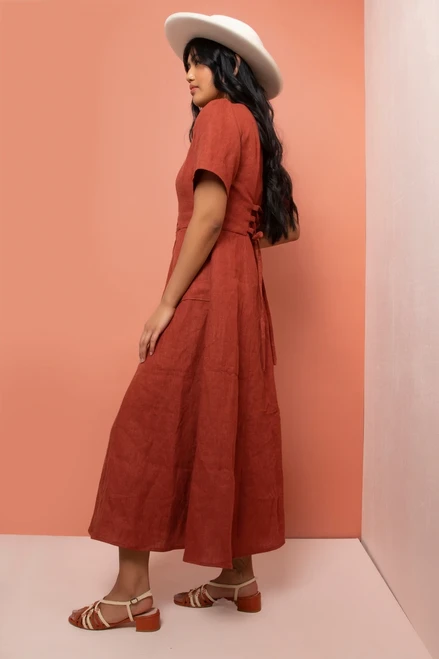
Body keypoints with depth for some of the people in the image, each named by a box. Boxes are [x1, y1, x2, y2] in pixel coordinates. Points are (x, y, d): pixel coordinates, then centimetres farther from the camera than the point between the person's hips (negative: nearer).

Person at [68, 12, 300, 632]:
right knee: (230, 426, 10)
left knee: (149, 423, -6)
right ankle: (238, 575, 21)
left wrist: (166, 304, -15)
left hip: (209, 290, -10)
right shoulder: (251, 123, 22)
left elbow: (209, 217, -16)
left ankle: (133, 591, 2)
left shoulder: (220, 116, -5)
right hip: (243, 289, 10)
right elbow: (268, 223, 20)